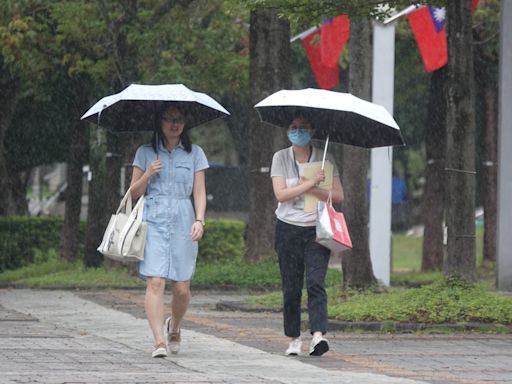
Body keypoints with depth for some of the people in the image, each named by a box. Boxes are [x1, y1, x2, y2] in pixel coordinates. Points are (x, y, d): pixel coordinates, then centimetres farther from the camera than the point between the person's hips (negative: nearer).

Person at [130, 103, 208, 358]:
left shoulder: (194, 154, 11)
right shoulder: (146, 153, 9)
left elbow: (199, 193, 8)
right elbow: (134, 193, 10)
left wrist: (199, 220, -7)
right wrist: (148, 174, -8)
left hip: (182, 224, 1)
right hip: (153, 222, -1)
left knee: (181, 288, 0)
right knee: (155, 282, -15)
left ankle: (174, 327, 29)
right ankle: (159, 341, -18)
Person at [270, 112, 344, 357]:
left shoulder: (324, 159, 5)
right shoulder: (281, 158, 5)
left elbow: (338, 196, 1)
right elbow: (281, 194, -8)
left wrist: (311, 189, -11)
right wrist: (310, 183, -16)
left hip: (316, 229, -1)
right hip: (288, 229, 1)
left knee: (315, 282, -15)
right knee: (291, 287, 2)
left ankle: (318, 335, -26)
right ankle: (294, 338, 12)